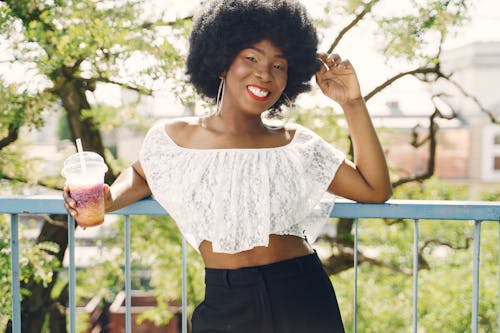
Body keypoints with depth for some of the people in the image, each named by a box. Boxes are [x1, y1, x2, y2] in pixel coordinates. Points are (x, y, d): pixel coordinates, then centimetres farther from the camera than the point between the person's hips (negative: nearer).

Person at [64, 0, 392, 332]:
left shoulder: (297, 143, 0)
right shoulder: (174, 138, -1)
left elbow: (375, 190, 0)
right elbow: (140, 175, 19)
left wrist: (353, 103, -5)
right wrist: (109, 199, -3)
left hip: (304, 299, 1)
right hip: (224, 305, 0)